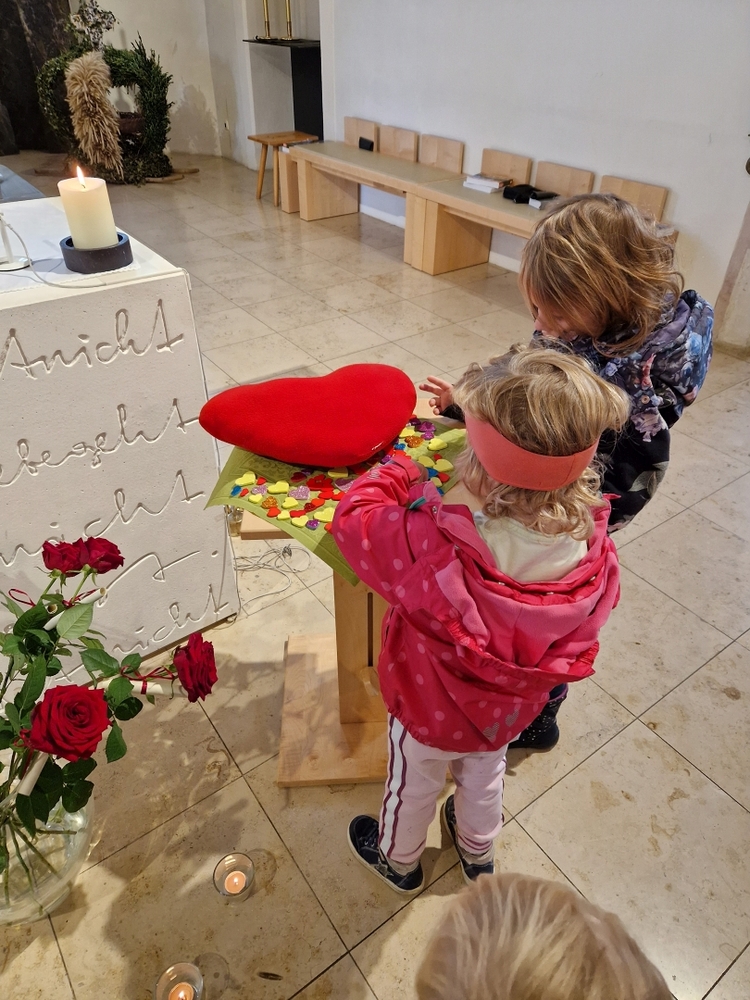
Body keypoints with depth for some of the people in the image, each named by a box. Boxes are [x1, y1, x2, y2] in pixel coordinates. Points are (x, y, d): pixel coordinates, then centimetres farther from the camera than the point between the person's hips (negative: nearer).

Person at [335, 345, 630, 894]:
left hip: (429, 713, -4)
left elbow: (354, 515, -30)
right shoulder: (593, 550, -28)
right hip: (509, 714, 4)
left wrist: (400, 471, -13)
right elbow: (579, 641, -8)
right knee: (484, 776, 36)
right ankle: (478, 853, 66)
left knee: (413, 787, 29)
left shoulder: (435, 553, -46)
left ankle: (399, 859, 62)